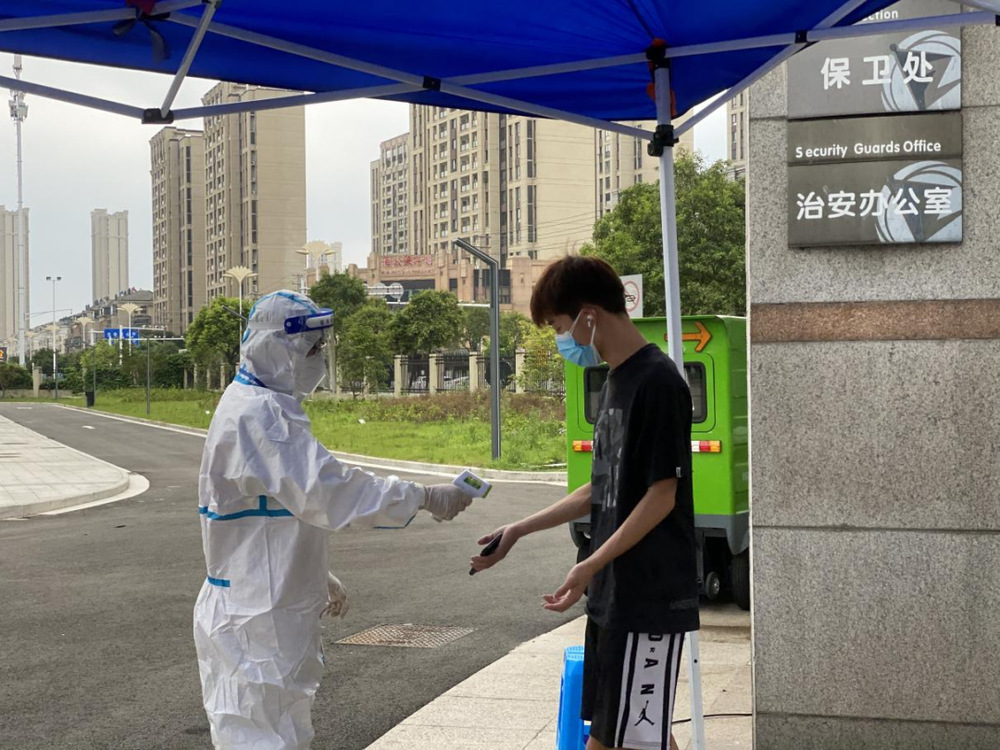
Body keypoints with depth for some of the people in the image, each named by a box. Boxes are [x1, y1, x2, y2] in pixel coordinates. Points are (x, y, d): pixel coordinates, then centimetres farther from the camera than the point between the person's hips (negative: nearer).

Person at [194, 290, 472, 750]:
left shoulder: (263, 406, 13)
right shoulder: (258, 416, -21)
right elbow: (325, 490, -29)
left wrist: (317, 576, 24)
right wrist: (425, 498, -24)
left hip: (274, 605, 11)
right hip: (255, 619, -11)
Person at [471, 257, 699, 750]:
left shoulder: (658, 382, -16)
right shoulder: (615, 382, 13)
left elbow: (661, 495, -18)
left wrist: (589, 567, -19)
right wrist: (519, 531, 16)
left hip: (651, 597, -9)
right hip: (612, 595, 9)